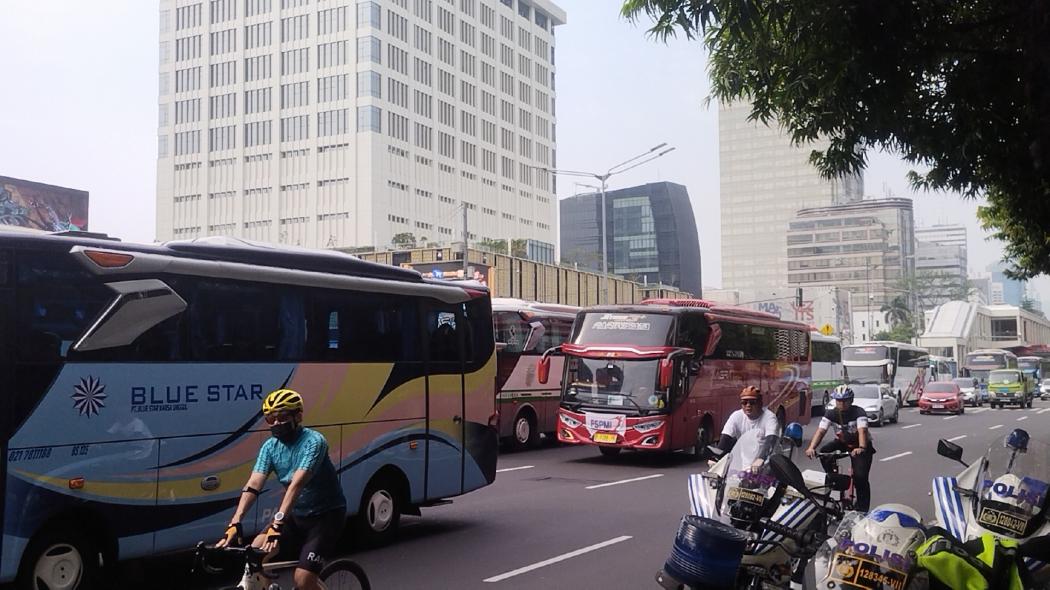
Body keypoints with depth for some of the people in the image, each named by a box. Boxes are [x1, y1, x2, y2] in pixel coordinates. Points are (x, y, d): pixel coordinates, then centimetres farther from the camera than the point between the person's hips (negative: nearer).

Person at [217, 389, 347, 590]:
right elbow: (253, 485, -16)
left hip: (326, 515, -6)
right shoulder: (270, 446, -4)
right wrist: (235, 523, -30)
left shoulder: (313, 441, -22)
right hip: (297, 514, 6)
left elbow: (297, 484, -35)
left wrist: (278, 523, -46)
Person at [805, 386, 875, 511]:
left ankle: (862, 509, -3)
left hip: (859, 445, -4)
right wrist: (811, 448, -46)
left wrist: (861, 448, -61)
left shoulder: (858, 412, -24)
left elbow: (862, 430, -40)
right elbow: (821, 431, -27)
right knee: (824, 452, -24)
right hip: (842, 442, 4)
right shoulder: (831, 414, -14)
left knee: (860, 476, -19)